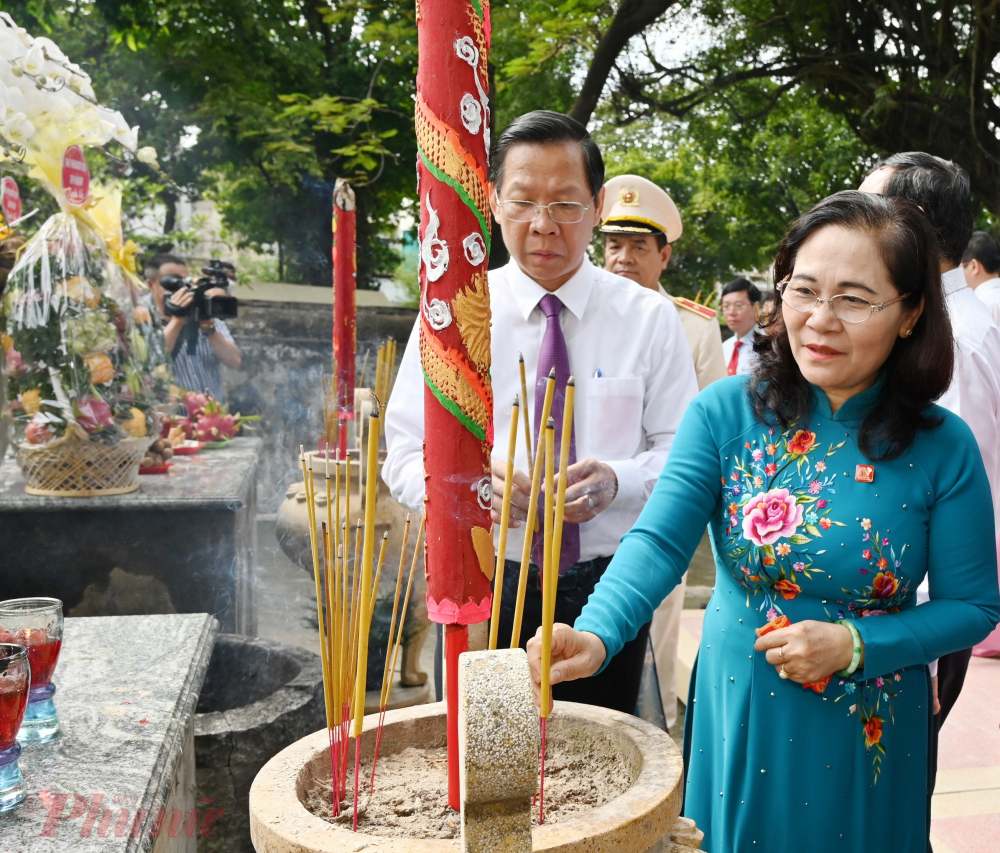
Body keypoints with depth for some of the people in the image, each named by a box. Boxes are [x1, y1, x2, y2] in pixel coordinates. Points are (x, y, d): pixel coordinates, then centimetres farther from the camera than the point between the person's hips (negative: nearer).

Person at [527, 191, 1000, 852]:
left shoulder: (943, 448, -12)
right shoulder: (727, 412, -12)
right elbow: (659, 541, -22)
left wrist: (855, 645, -19)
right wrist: (595, 635, -40)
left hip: (864, 742, 0)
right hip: (737, 720, 1)